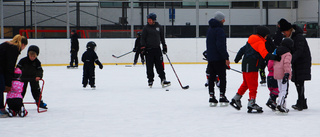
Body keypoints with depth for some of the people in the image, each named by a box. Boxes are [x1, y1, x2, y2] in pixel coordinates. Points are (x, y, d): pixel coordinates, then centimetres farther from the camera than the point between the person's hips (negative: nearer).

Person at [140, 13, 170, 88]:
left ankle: (163, 80, -6)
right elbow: (142, 38, -1)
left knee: (160, 65, -4)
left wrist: (164, 46, 15)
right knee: (149, 66, 0)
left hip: (157, 49, 2)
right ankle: (150, 80, 11)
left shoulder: (159, 27, 9)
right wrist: (143, 48, -9)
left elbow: (162, 37, 18)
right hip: (149, 50, -2)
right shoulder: (146, 28, 0)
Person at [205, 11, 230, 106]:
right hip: (219, 58, -8)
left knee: (212, 77, 9)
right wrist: (226, 57, -18)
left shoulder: (209, 29, 14)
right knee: (222, 77, 0)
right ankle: (222, 97, 0)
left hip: (210, 58, 8)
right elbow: (221, 46, -21)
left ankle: (211, 97, 8)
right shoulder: (219, 30, -15)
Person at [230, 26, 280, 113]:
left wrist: (237, 58, 40)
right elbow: (265, 54, -28)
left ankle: (235, 100, 27)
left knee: (246, 84, 21)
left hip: (245, 66, 10)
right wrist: (275, 57, -37)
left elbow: (243, 49, 26)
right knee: (253, 85, -6)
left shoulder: (251, 40, 15)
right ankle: (251, 104, -7)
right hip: (251, 67, -10)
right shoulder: (260, 42, -13)